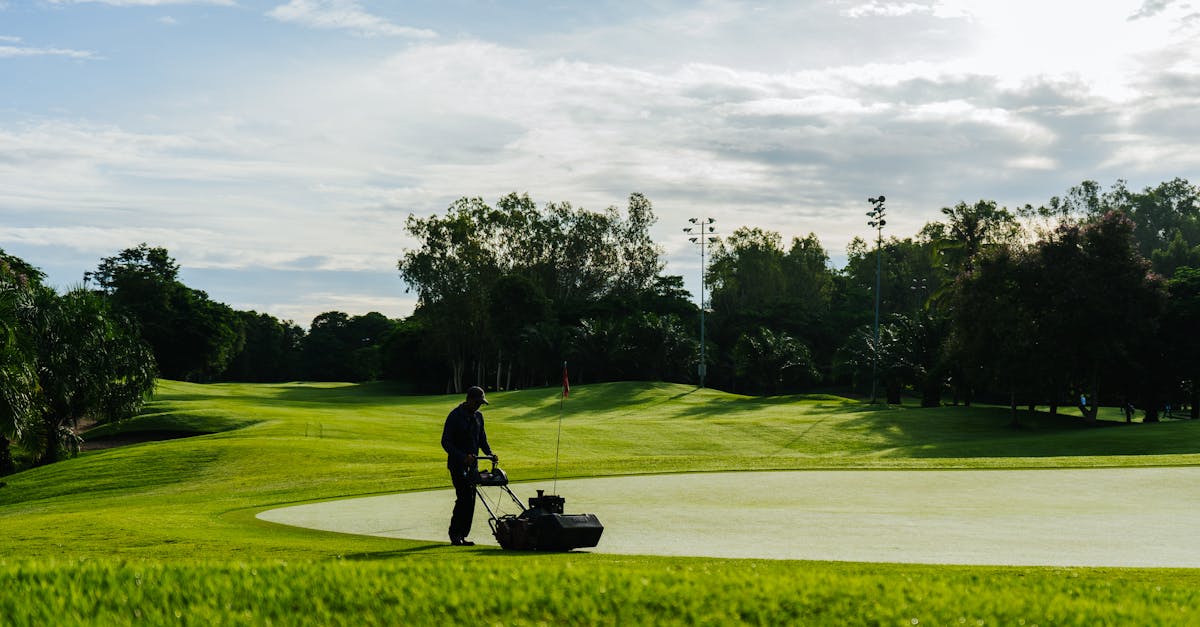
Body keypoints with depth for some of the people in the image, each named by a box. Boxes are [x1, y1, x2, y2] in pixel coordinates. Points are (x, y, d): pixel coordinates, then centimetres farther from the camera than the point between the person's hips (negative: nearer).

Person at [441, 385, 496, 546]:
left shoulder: (478, 416, 12)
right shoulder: (455, 416, -10)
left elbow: (482, 439, 21)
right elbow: (445, 442, -13)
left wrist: (490, 453, 2)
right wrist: (462, 457, -24)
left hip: (472, 464, 7)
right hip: (457, 464, -7)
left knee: (470, 500, 4)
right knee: (464, 497, -15)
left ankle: (461, 535, 10)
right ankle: (455, 534, -6)